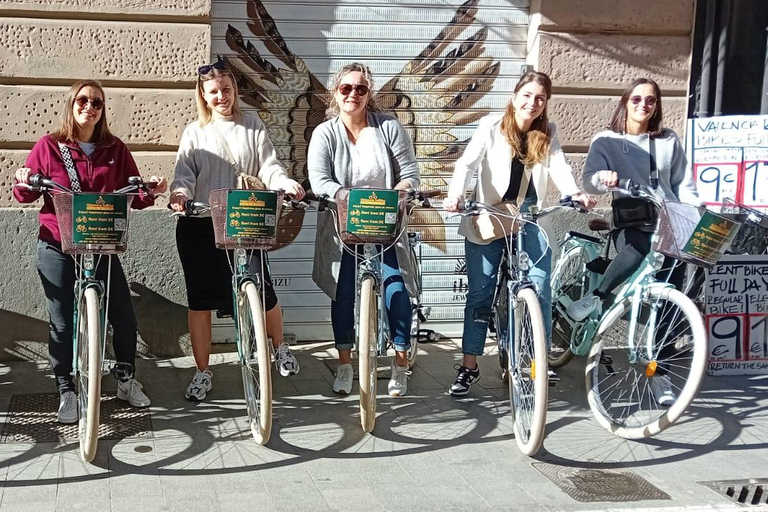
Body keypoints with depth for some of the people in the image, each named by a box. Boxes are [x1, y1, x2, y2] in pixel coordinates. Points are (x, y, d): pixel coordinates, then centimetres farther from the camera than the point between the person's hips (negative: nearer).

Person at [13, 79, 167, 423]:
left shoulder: (115, 149, 3)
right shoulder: (49, 146, -1)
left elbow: (132, 197, 5)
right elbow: (24, 196, 5)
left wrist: (151, 191, -16)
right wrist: (24, 183, -17)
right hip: (57, 249, -1)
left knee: (124, 317, 3)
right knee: (62, 323, 5)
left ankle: (126, 380, 24)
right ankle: (66, 391, 19)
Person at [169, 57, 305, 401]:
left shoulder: (252, 127, 8)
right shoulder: (195, 132, 9)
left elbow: (268, 166, 0)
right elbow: (185, 172, -2)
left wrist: (287, 184, -21)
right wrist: (179, 193, -24)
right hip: (199, 224, 1)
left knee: (260, 288, -7)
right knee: (199, 298, 2)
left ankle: (280, 347, 23)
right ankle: (203, 372, 16)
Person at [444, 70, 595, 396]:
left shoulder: (547, 134, 5)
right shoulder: (491, 126, -4)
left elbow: (559, 166, -9)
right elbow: (467, 163, -15)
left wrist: (574, 193, -30)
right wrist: (456, 195, -34)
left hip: (530, 220, 2)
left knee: (539, 292, -5)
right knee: (480, 292, 1)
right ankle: (469, 366, 9)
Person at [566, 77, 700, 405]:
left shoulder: (669, 141, 15)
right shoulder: (606, 141, 7)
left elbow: (684, 185, 14)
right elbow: (589, 180, -7)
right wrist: (601, 179, -30)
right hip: (629, 225, -3)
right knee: (641, 247, -40)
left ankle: (659, 373, 5)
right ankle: (596, 298, -20)